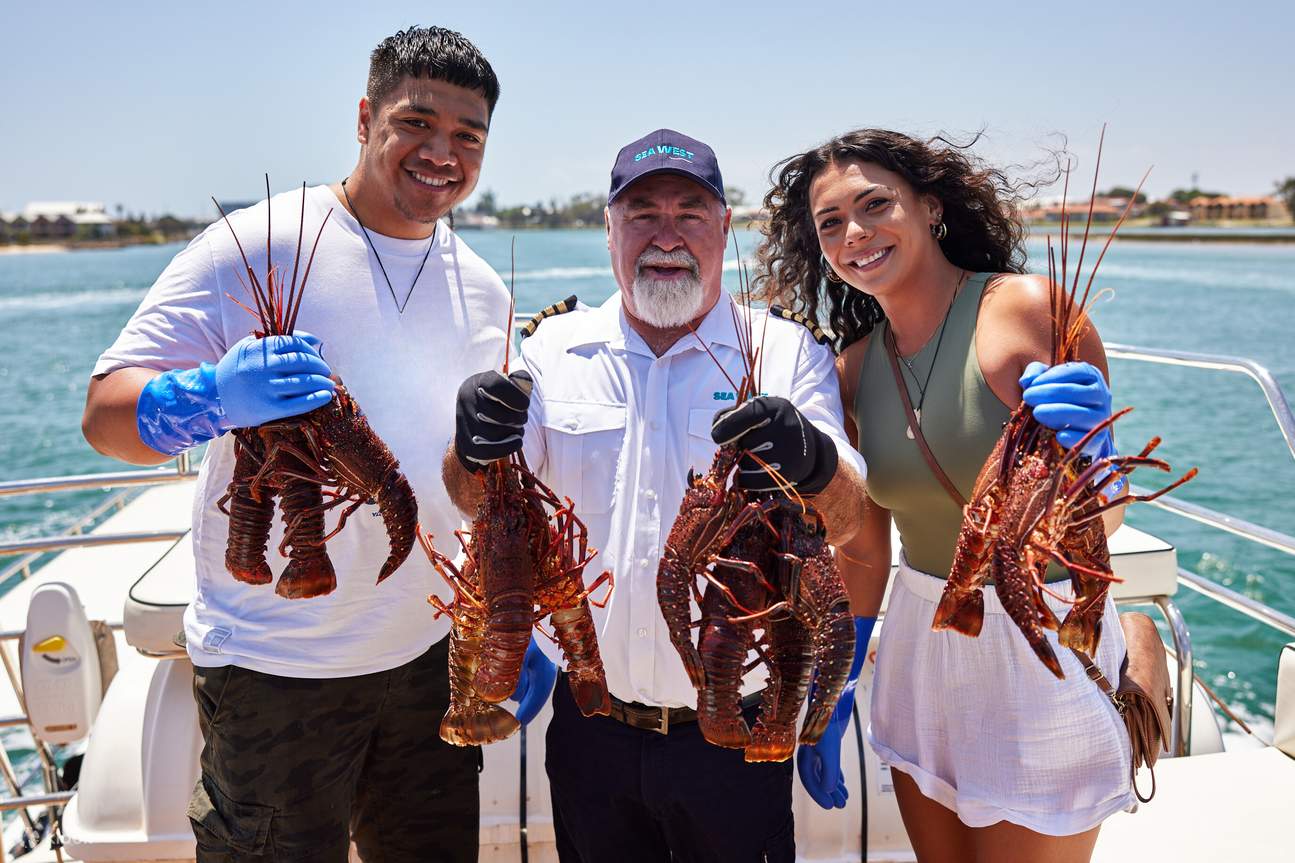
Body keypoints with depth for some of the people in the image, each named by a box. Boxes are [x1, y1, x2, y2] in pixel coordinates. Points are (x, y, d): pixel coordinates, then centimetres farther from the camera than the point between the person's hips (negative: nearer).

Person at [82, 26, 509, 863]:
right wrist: (212, 397, -34)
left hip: (432, 658, 5)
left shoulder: (485, 291, 6)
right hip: (274, 668, -4)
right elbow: (106, 412, -13)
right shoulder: (256, 247, -10)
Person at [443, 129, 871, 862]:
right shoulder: (555, 350, 1)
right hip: (591, 728, 2)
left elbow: (846, 521, -12)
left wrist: (813, 464, -35)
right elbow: (480, 501, -3)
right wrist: (477, 451, -26)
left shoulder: (787, 352, -4)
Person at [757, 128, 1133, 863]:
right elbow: (865, 554, 7)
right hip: (920, 644, 5)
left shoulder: (1028, 307, -15)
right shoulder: (856, 368, 0)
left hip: (1044, 646, -4)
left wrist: (1083, 455, -33)